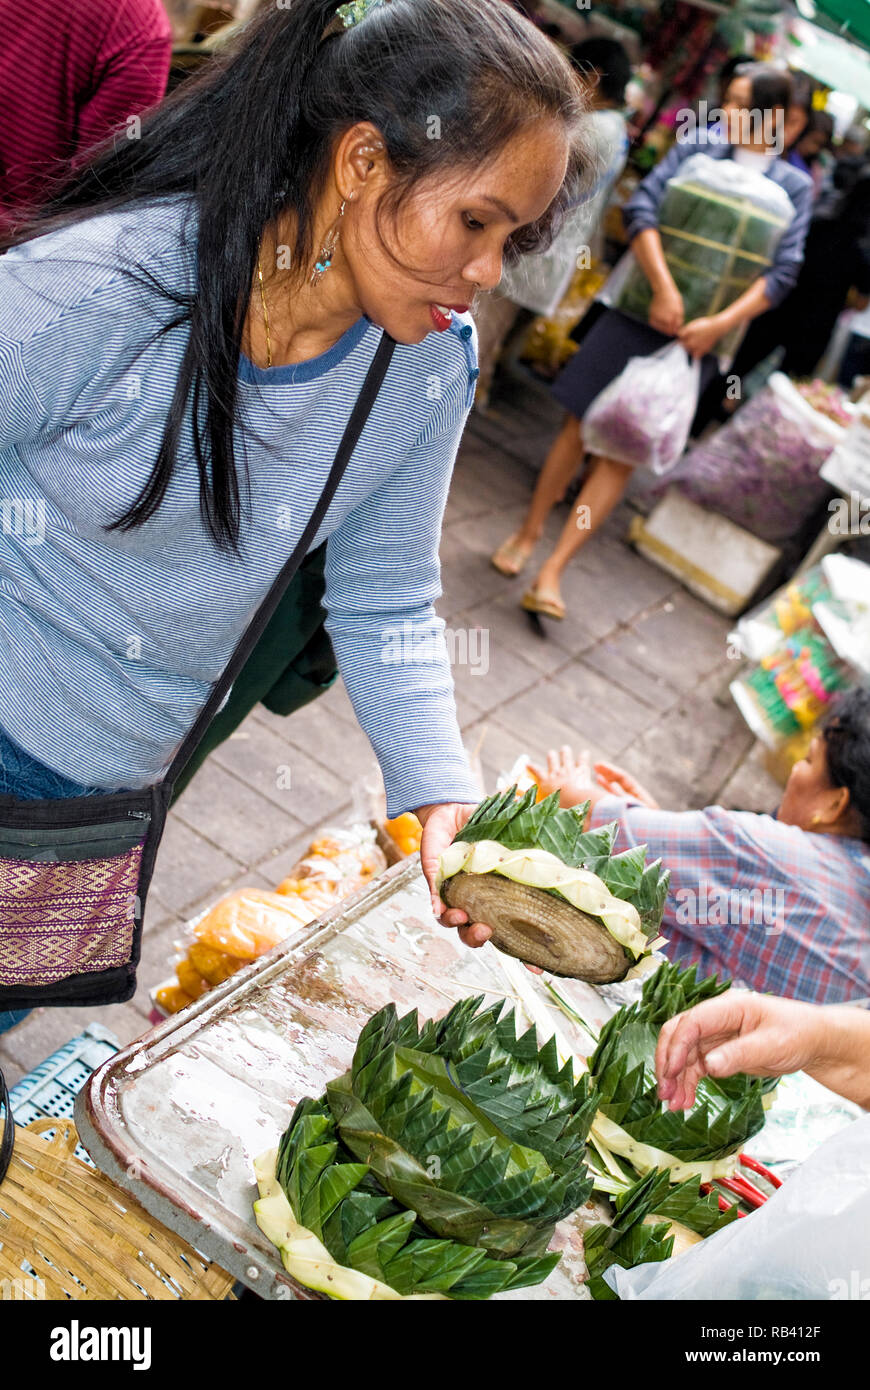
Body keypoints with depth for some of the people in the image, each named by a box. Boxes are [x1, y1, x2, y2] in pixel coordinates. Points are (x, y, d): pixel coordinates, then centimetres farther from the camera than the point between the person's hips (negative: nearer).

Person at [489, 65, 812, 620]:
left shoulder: (796, 187, 5)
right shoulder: (696, 147, 4)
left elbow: (783, 271, -3)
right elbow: (643, 205, -8)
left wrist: (721, 323, -17)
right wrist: (664, 286, -22)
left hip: (693, 336, 0)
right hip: (638, 309, 1)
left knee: (623, 451, -2)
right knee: (580, 425, 4)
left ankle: (552, 573, 0)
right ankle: (529, 532, 23)